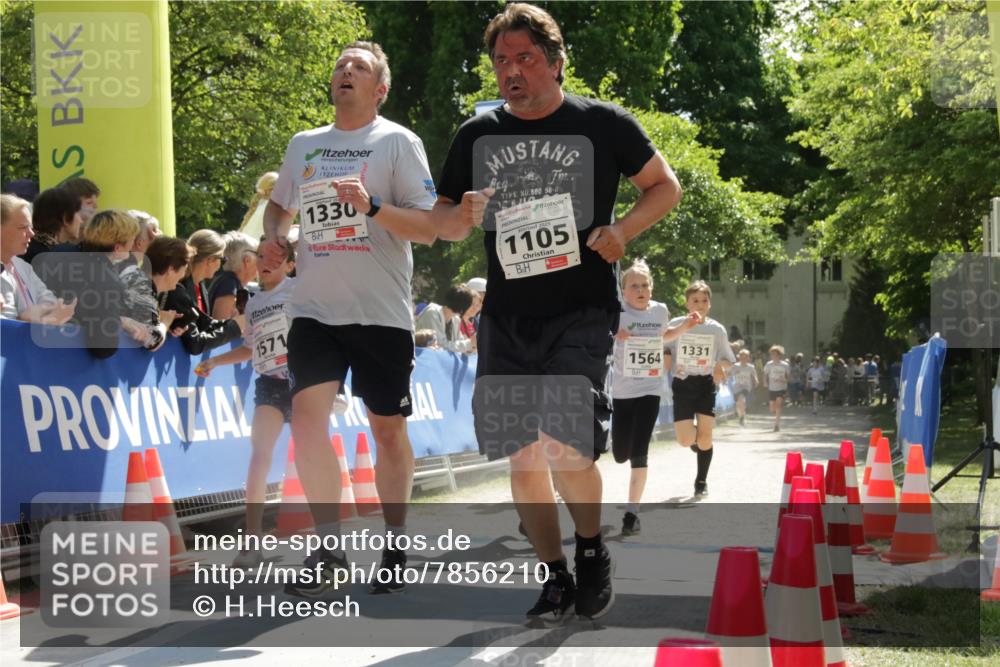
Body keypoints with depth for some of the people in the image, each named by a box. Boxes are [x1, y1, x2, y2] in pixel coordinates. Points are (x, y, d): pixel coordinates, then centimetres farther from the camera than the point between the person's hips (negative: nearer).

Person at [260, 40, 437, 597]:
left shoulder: (398, 142, -3)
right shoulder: (303, 145, 11)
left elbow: (428, 228, -8)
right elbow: (280, 205, 28)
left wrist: (371, 206, -22)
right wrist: (273, 237, 6)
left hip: (382, 312, -3)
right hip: (315, 310, 3)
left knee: (389, 428, 5)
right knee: (307, 415, -13)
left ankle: (396, 549, 19)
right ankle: (330, 547, -5)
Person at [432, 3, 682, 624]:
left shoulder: (603, 123, 0)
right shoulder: (478, 135, 9)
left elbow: (666, 186, 8)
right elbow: (443, 224, 16)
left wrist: (622, 229, -10)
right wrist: (463, 215, -8)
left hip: (583, 311, -4)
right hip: (507, 316, 4)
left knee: (567, 447, -18)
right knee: (522, 456, 2)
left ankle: (594, 549, 10)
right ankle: (557, 578, 18)